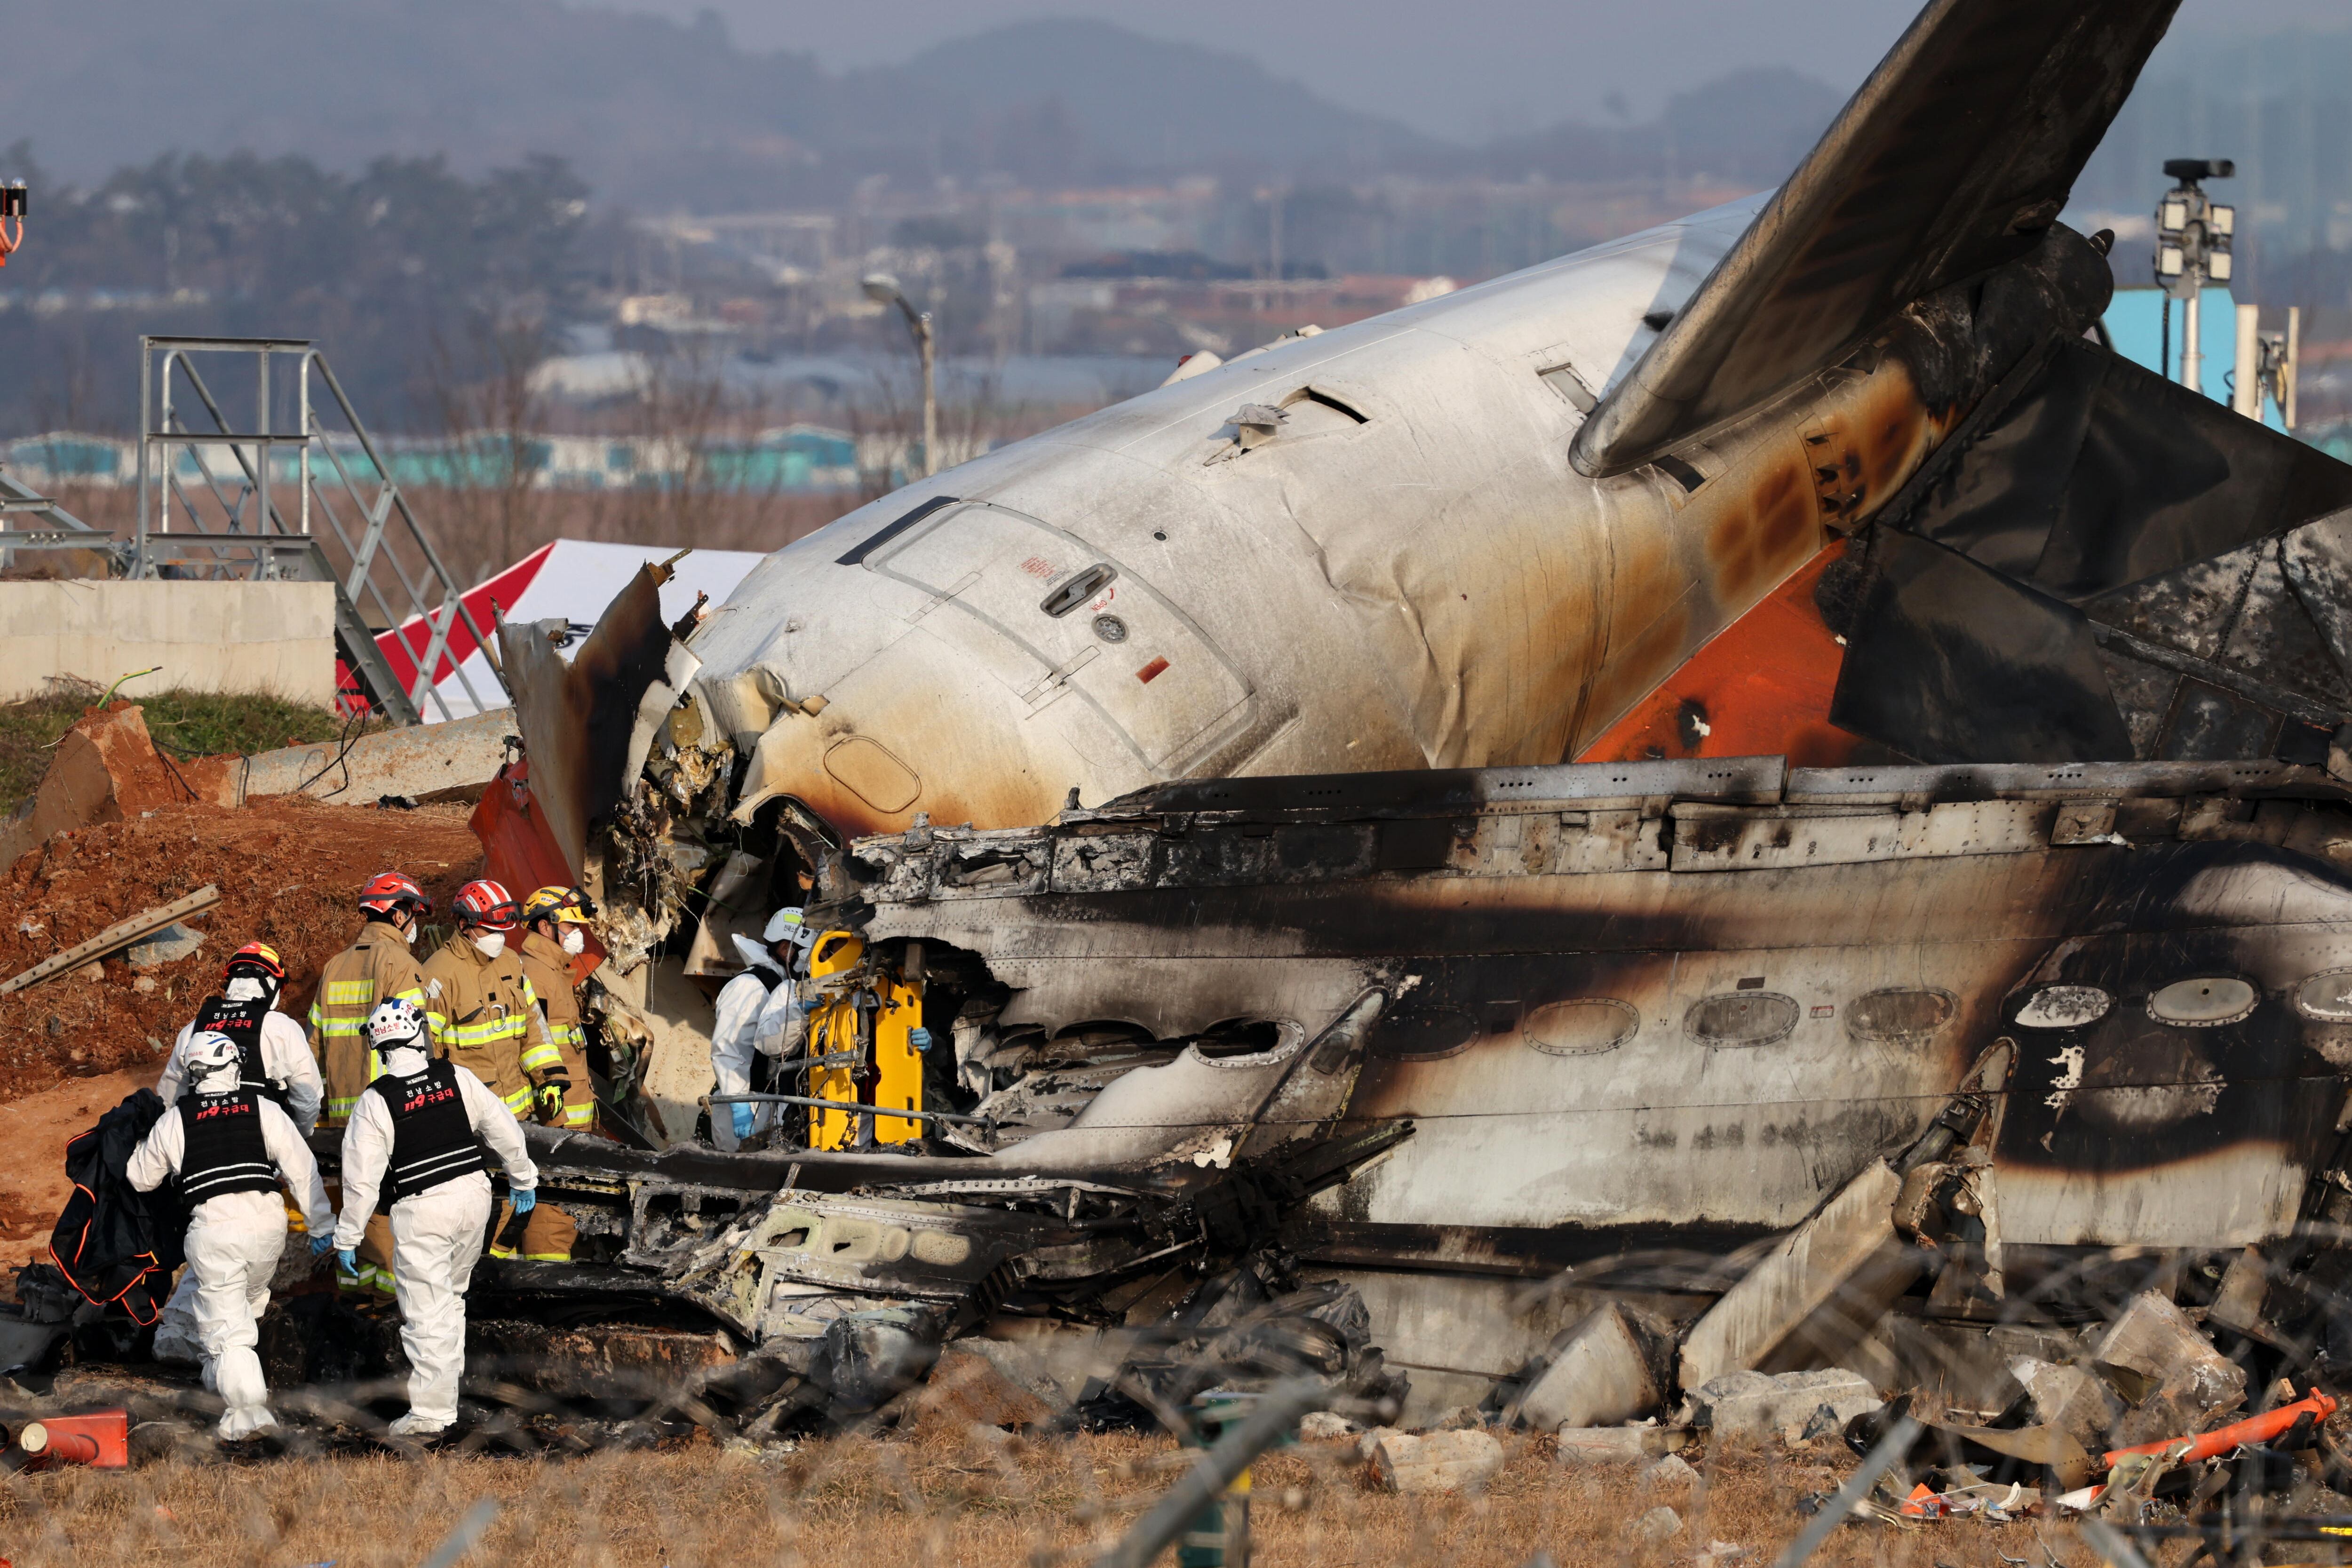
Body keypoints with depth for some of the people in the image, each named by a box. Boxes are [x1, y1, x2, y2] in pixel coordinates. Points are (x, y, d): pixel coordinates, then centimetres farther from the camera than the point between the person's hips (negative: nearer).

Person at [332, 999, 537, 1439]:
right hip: (473, 1196, 4)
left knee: (427, 1311, -2)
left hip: (421, 1210, -4)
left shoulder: (377, 1101, -11)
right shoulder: (456, 1079, 0)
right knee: (451, 1293, 23)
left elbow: (362, 1176, -9)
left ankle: (431, 1408, -5)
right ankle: (445, 1379, 32)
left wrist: (348, 1236, 1)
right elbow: (503, 1128, 8)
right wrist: (523, 1178, 25)